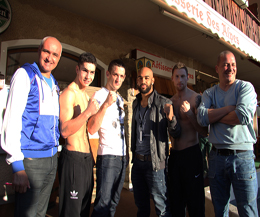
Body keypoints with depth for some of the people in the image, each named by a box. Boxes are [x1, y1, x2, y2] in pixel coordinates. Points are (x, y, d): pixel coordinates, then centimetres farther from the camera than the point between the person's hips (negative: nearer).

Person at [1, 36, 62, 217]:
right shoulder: (25, 75, -7)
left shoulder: (54, 84, 13)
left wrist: (54, 153, 17)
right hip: (31, 159, -6)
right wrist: (17, 165, -18)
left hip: (51, 158, 7)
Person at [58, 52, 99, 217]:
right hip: (73, 158, -9)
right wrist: (88, 112, -27)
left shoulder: (86, 95, 16)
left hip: (87, 158, 9)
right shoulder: (69, 93, -13)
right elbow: (65, 130, -23)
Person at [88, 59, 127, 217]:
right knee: (103, 203, -2)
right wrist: (106, 104, -28)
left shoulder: (120, 99, 16)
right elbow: (92, 129, -22)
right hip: (108, 156, -7)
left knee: (114, 202, 17)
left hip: (122, 156, 8)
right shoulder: (100, 95, -7)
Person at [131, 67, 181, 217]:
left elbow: (176, 134, -13)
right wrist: (133, 151, 9)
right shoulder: (136, 103, 8)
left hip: (155, 162, -5)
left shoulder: (164, 103, -10)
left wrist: (171, 118, -31)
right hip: (137, 161, 6)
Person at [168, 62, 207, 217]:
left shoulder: (196, 98, -10)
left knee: (195, 201, 8)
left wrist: (189, 113, -23)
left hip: (191, 153, -5)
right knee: (176, 200, 18)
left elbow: (204, 131, -13)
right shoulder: (170, 101, 8)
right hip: (174, 154, 5)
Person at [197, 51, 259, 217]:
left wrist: (214, 116, -6)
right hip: (216, 156, 3)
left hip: (242, 155, -2)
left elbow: (244, 115, -17)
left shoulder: (245, 87, 1)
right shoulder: (209, 93, 9)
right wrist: (230, 107, -12)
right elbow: (201, 118, -8)